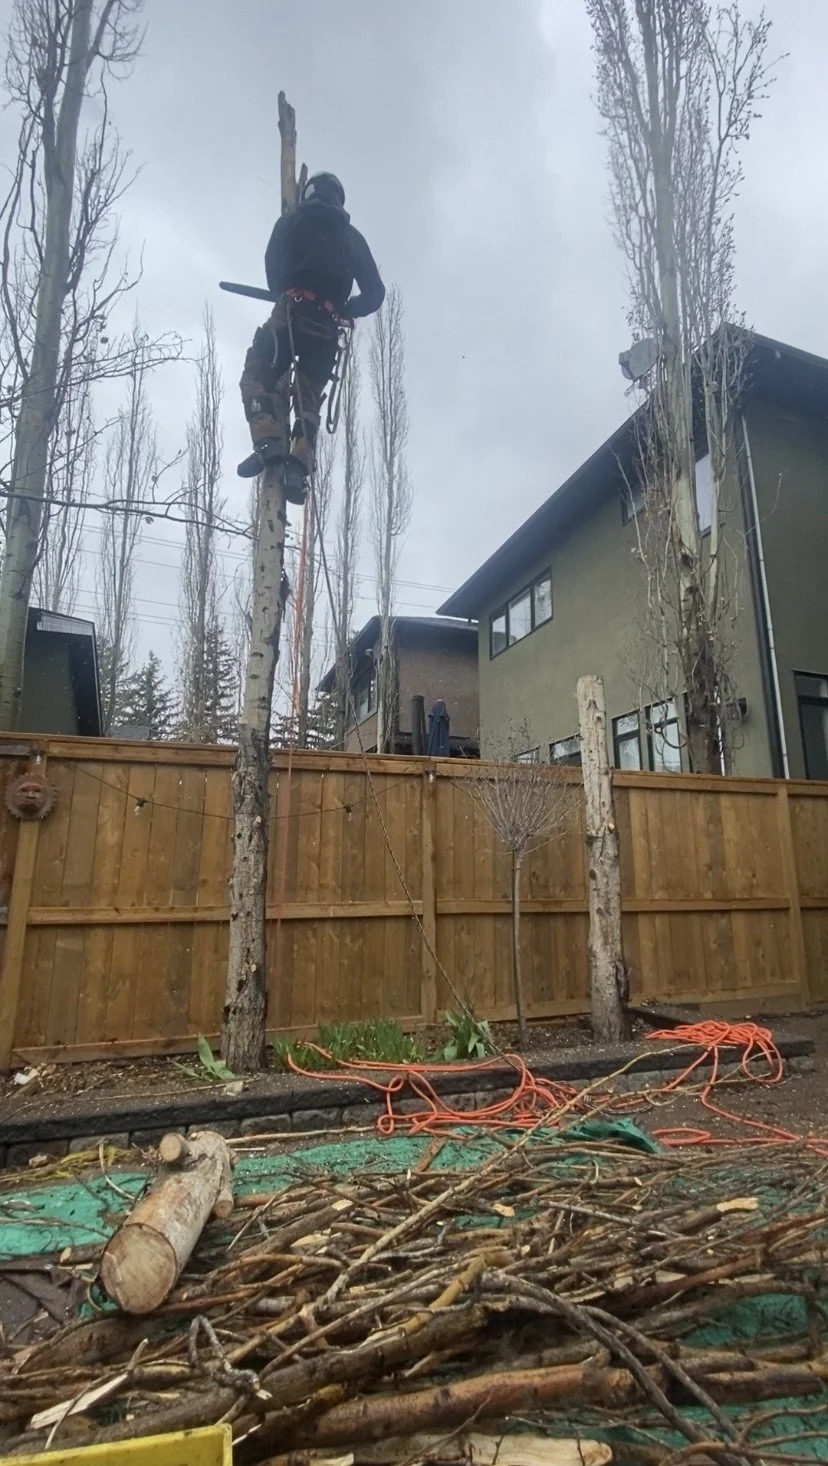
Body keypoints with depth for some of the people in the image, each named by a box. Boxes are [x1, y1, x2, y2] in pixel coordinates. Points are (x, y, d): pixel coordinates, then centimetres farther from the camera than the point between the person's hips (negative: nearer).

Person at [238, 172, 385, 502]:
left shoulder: (294, 220, 15)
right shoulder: (352, 237, 23)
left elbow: (273, 263, 11)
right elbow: (375, 293, 19)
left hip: (293, 313, -3)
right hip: (328, 329, 4)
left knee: (257, 378, 2)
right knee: (309, 399, 9)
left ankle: (269, 444, -20)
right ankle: (299, 465, -10)